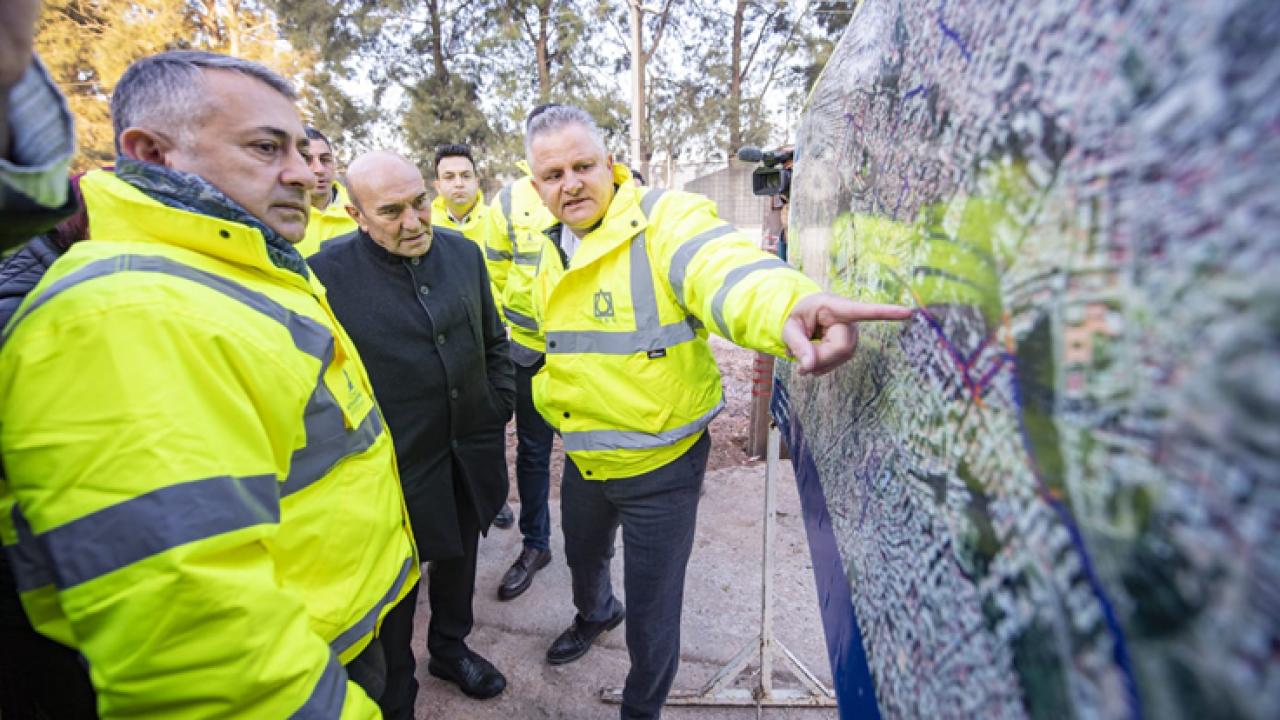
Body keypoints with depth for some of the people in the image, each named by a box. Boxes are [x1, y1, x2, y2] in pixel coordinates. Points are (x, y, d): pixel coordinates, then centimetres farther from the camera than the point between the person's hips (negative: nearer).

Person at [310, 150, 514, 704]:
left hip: (471, 452, 5)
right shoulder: (327, 273, -17)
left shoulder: (462, 251, -1)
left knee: (459, 556, 24)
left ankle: (450, 646, 51)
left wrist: (499, 407, 5)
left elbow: (493, 340, 9)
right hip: (398, 467, -4)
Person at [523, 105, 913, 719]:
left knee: (651, 616, 9)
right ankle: (596, 613, 68)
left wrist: (785, 304, -63)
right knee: (583, 556, 32)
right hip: (582, 460, 7)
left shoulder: (664, 218, -20)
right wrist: (551, 398, 8)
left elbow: (718, 265, -43)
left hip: (660, 465, -6)